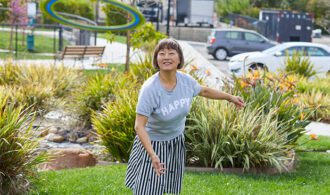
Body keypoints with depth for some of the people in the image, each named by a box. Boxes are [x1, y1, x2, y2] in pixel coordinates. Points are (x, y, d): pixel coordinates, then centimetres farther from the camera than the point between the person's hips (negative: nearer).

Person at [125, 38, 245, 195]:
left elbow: (204, 91, 13)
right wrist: (153, 155, -41)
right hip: (152, 143, -5)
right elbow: (139, 126, -31)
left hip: (176, 143, 5)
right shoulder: (150, 89, -29)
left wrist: (230, 97, 22)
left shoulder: (186, 80, -12)